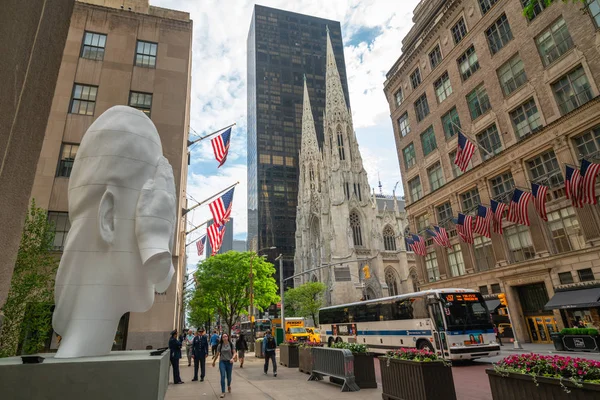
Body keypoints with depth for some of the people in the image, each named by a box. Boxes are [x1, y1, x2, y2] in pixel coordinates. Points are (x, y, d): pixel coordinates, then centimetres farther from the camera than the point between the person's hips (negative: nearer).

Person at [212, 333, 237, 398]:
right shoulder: (220, 345, 0)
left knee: (228, 376, 11)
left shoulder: (231, 345, -3)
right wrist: (214, 361, 19)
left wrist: (232, 358, -22)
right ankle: (223, 392, -4)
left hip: (229, 362, 0)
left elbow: (234, 353, -4)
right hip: (222, 362, 0)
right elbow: (217, 354, 11)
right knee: (222, 376, -12)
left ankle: (229, 386, 44)